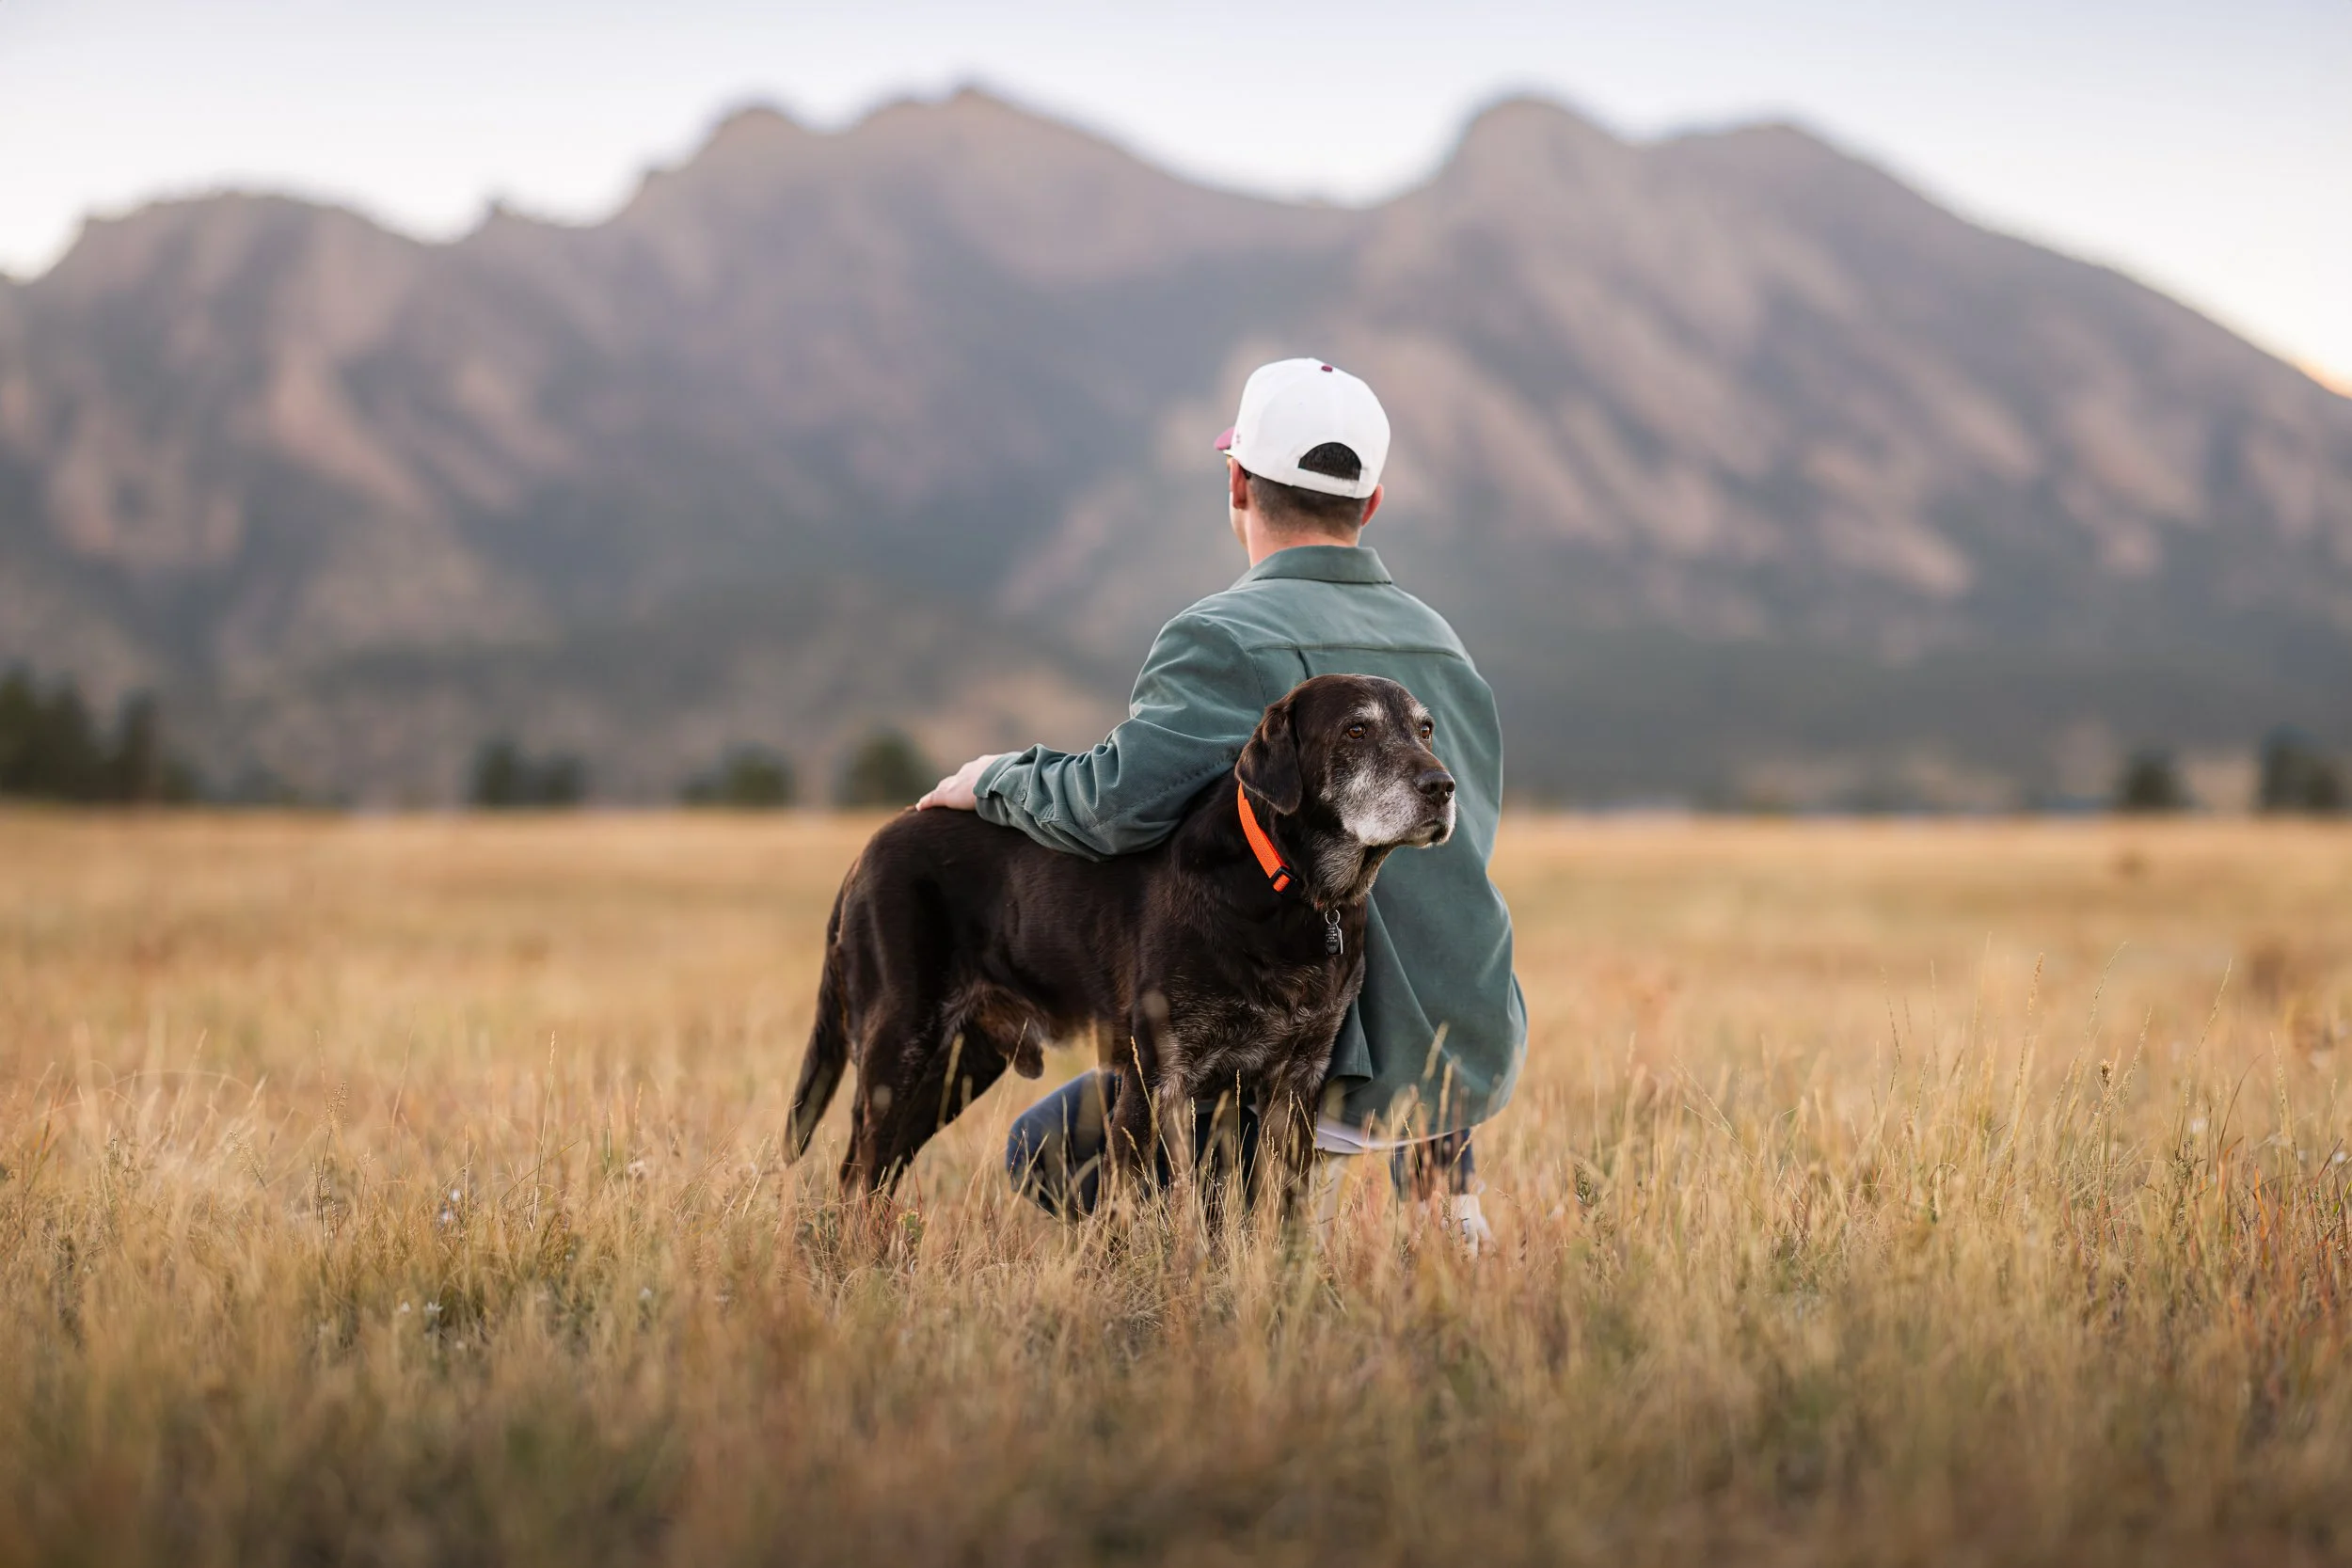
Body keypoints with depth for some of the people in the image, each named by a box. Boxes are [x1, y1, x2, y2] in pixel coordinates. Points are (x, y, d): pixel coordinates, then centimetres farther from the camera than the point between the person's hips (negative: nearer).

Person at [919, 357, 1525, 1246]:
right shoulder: (1438, 640, 11)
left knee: (1049, 1153, 8)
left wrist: (998, 780, -3)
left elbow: (1115, 804, -23)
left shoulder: (1227, 637, -12)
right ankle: (1435, 1167, 22)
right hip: (1481, 1058, 7)